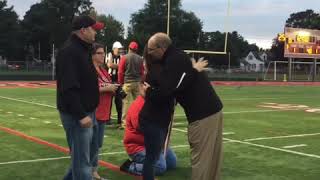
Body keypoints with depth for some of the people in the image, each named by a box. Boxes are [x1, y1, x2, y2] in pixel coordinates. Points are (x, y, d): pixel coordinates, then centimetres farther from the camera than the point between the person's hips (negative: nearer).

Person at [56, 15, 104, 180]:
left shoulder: (82, 49, 15)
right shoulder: (69, 51, -17)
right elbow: (69, 88, -25)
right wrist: (81, 115, -27)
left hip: (86, 111, 10)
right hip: (76, 115, -10)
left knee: (85, 154, 18)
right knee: (82, 160, -3)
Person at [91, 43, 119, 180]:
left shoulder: (103, 70, 15)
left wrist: (113, 88, 3)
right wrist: (107, 88, -20)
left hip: (102, 113, 9)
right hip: (92, 112, -9)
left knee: (98, 145, 14)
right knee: (92, 145, -5)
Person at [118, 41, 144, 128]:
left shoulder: (124, 57, -4)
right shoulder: (140, 59, 2)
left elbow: (120, 72, -4)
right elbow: (142, 72, 6)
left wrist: (121, 83, 6)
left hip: (127, 83, -3)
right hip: (137, 83, 3)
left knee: (126, 102, -1)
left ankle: (125, 122, -2)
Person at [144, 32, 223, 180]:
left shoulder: (174, 61, -16)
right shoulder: (177, 57, 16)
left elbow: (162, 93, -20)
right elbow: (170, 88, 25)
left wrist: (148, 91, -1)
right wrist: (152, 89, 15)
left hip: (203, 114, -10)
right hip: (211, 109, 10)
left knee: (200, 158, -1)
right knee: (211, 157, 16)